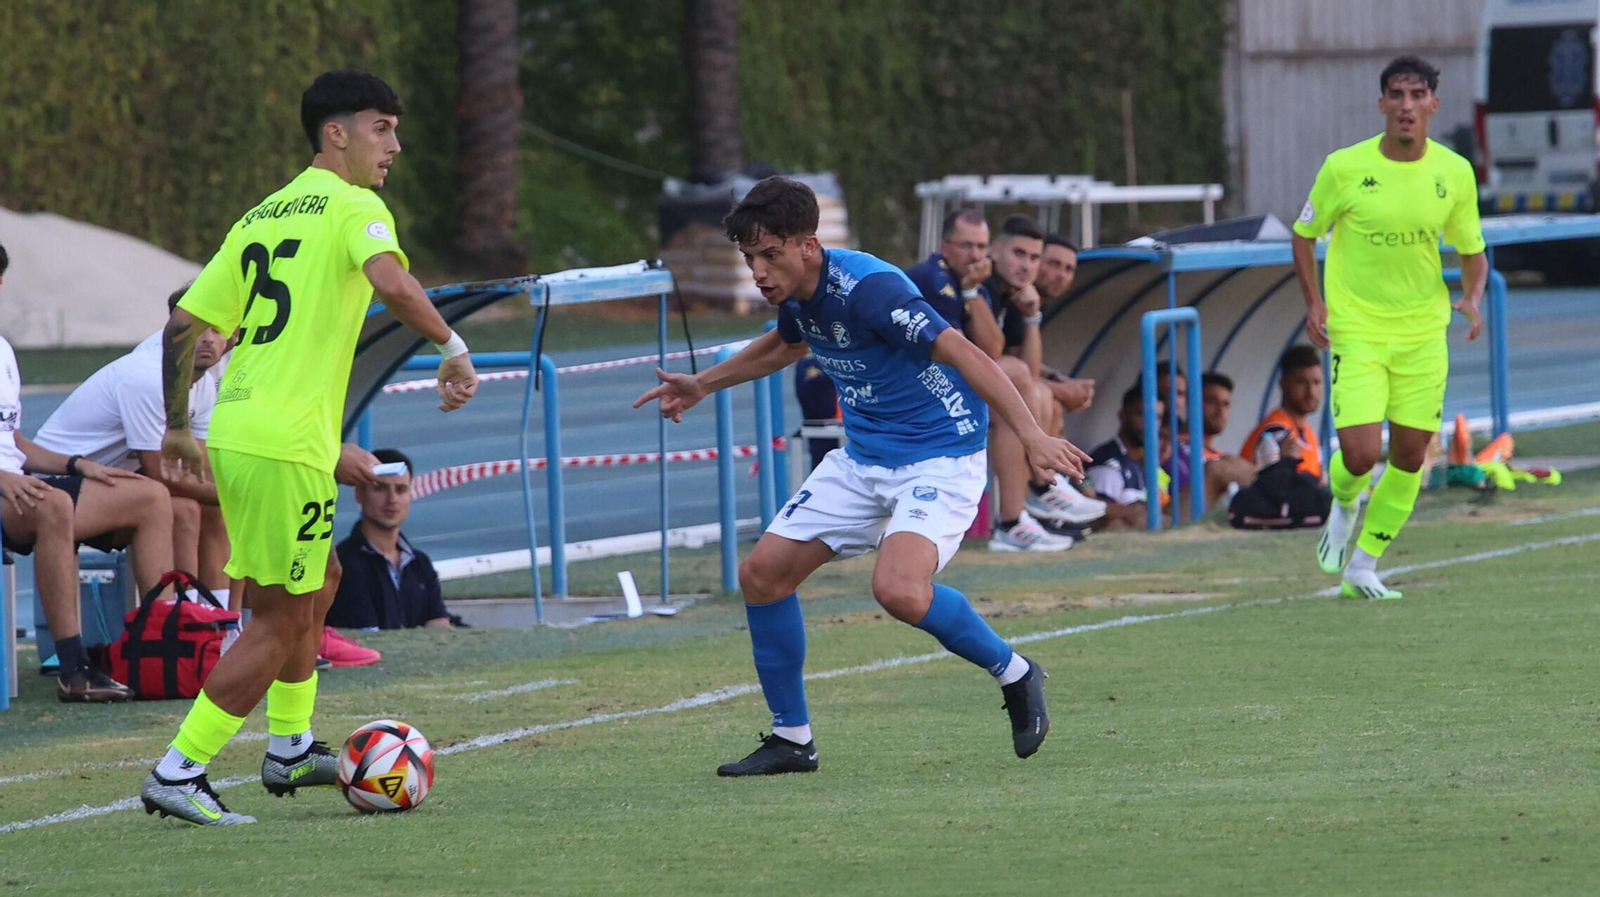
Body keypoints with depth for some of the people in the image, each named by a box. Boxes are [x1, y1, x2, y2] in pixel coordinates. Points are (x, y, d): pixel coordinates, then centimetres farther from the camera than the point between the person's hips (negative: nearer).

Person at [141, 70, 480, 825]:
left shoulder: (261, 217, 17)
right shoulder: (352, 207, -5)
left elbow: (184, 323, 17)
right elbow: (392, 283, -26)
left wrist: (177, 428, 23)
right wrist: (453, 350, -14)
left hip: (232, 431, 8)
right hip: (287, 443, -8)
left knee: (316, 582, 25)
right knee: (279, 621, -1)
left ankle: (289, 750, 30)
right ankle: (177, 775, -4)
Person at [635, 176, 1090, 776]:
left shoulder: (867, 289, -26)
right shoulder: (794, 294, 1)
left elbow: (965, 355, -29)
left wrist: (1031, 435, -37)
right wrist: (704, 384, 35)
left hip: (938, 457, -9)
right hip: (862, 459, 9)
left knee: (899, 591, -31)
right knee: (763, 572, 2)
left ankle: (1015, 676, -6)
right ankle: (791, 739, 15)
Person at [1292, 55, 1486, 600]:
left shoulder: (1455, 173, -2)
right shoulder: (1345, 167, -9)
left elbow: (1472, 251, 11)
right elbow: (1304, 234, 5)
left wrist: (1472, 298, -9)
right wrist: (1314, 301, -7)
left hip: (1423, 334, 3)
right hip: (1356, 330, -3)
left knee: (1409, 458, 3)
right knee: (1360, 455, -14)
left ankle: (1363, 566, 19)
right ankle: (1344, 506, 23)